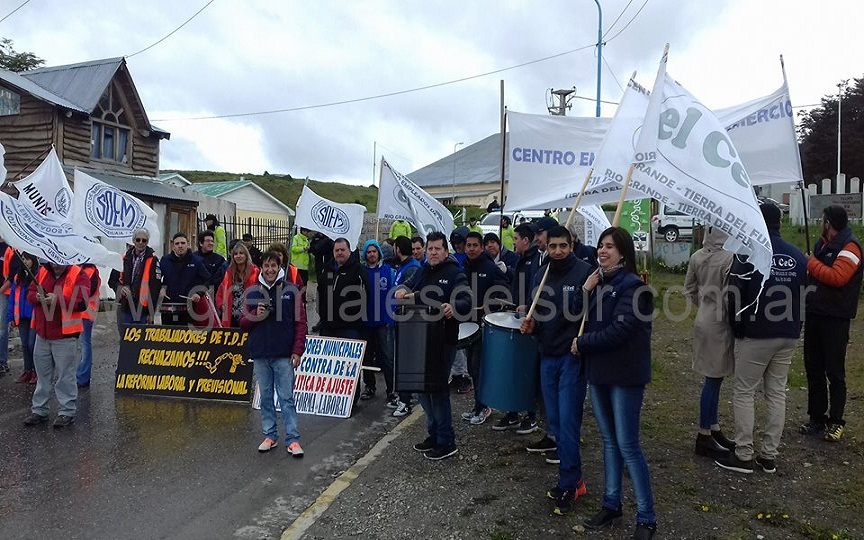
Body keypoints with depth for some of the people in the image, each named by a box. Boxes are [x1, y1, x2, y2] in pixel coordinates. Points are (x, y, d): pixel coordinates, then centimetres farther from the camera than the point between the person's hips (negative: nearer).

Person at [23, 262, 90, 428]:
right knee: (42, 374, 16)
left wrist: (57, 300, -26)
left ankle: (67, 412, 12)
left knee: (65, 375, 1)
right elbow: (29, 293, 11)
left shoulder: (78, 275, -8)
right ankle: (39, 410, 28)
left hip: (65, 335, -6)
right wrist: (38, 297, -11)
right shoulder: (43, 271, 10)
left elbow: (82, 302, -17)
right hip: (42, 334, 6)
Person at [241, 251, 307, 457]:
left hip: (284, 355, -3)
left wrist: (297, 351, -7)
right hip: (260, 355, 3)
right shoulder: (253, 292, 8)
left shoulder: (291, 290, 0)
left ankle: (292, 439, 2)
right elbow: (243, 323, 12)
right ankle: (270, 436, 22)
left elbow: (300, 322, -1)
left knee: (287, 398, -2)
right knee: (266, 397, 11)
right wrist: (255, 315, -10)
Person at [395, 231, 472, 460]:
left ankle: (446, 442, 8)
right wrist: (402, 289, -5)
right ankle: (434, 434, 28)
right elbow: (409, 284, 19)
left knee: (438, 388, -4)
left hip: (443, 340, -7)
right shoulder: (424, 271, 13)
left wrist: (454, 306, -39)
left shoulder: (455, 274, -8)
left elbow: (467, 302, -17)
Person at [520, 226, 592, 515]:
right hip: (548, 357, 6)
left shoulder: (585, 273, -10)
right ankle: (573, 478, 25)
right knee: (554, 418, 11)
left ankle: (568, 485, 9)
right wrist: (531, 325, 0)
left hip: (573, 358, -6)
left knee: (568, 422, -3)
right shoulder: (541, 276, 11)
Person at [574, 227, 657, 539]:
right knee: (609, 440, 16)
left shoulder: (632, 286, -14)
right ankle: (611, 505, 28)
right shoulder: (599, 282, 9)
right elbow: (583, 321, 8)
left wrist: (581, 344, -11)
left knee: (628, 446, -2)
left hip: (625, 375, -7)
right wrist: (585, 291, -6)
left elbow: (619, 331, -22)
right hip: (599, 372, 7)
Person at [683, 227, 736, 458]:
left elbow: (689, 288, 10)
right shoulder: (730, 258, -20)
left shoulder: (697, 257, 2)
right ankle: (704, 436, 12)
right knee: (713, 379, 2)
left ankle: (714, 430, 28)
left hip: (704, 320, 8)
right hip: (720, 324, -8)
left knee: (714, 379, 17)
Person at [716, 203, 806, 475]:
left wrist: (738, 326, 4)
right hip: (788, 335, 6)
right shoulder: (797, 256, 6)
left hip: (755, 336, -6)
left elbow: (735, 296, -12)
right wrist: (792, 326, 17)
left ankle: (743, 455, 7)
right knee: (777, 393, 11)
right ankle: (769, 455, 18)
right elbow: (803, 294, 10)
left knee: (744, 393, 3)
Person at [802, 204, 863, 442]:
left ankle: (836, 421, 11)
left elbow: (838, 276, -25)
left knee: (834, 372, 0)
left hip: (835, 318, -8)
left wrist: (812, 263, -13)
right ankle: (817, 418, 20)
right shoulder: (822, 243, 14)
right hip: (815, 313, 8)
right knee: (813, 369, 10)